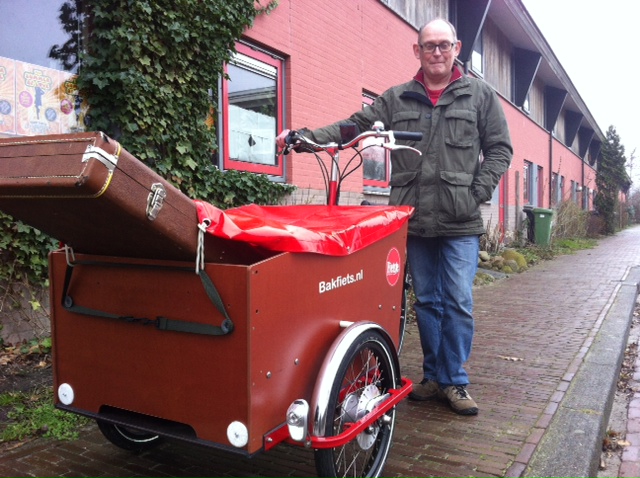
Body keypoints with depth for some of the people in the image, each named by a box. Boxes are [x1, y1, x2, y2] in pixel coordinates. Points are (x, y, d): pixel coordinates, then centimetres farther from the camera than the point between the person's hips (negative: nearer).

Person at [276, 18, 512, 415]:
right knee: (426, 301, 11)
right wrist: (306, 136, -11)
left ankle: (455, 382, 14)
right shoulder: (396, 99, 11)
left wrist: (478, 193, -6)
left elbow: (500, 148, 7)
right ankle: (434, 376, 25)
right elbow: (355, 126, 3)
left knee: (458, 302, -1)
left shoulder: (481, 95, 7)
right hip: (415, 219, 2)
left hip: (460, 222, -2)